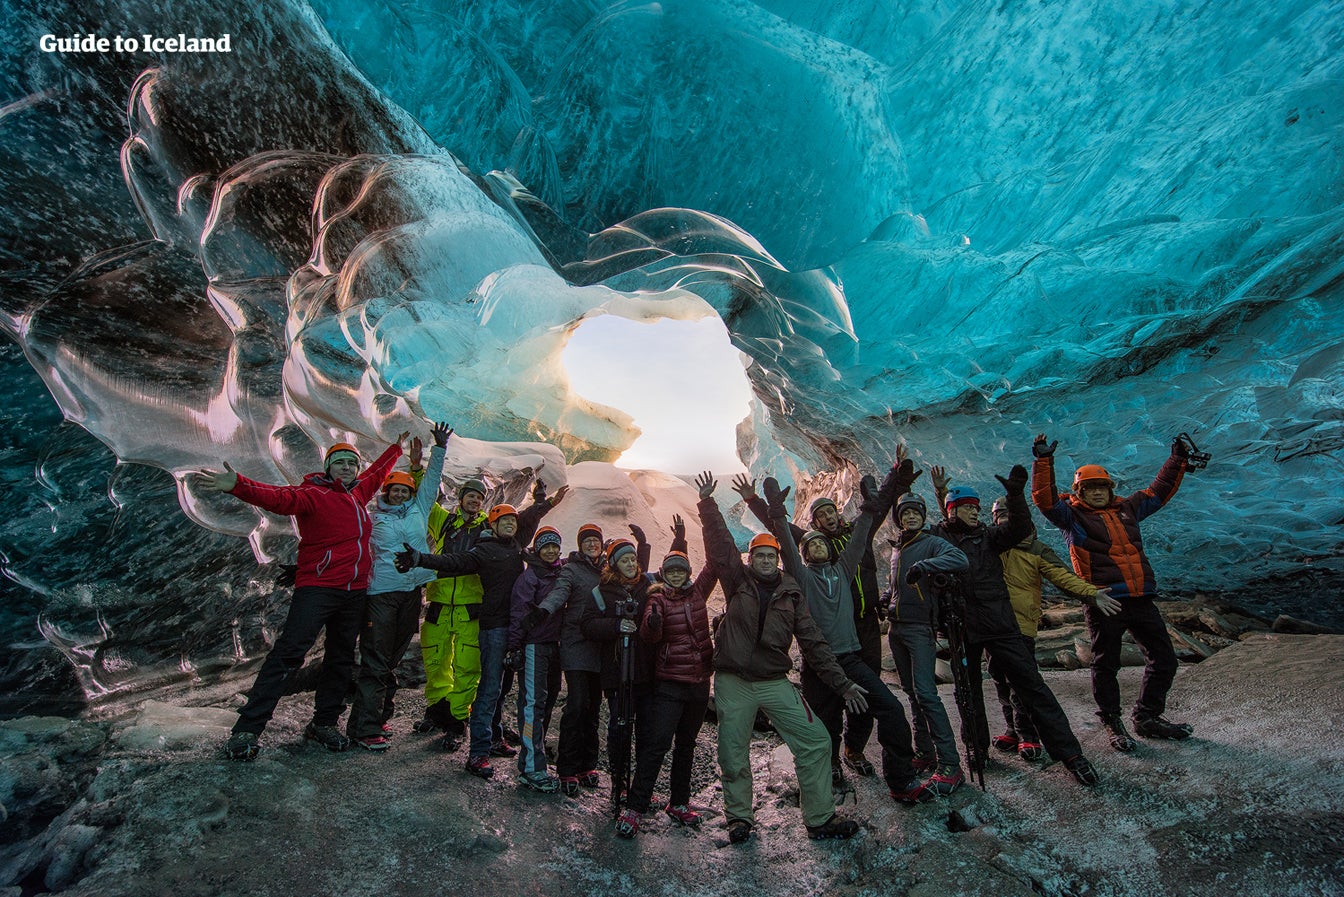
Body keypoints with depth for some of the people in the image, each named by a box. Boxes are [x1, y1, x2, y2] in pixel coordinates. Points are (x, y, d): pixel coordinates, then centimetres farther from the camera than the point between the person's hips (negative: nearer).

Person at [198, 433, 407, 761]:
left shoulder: (358, 493, 13)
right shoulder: (314, 494, -6)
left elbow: (376, 472, 33)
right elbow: (281, 498, -24)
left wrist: (396, 447, 46)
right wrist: (238, 485, -40)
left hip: (354, 592, 7)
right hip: (317, 587, -6)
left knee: (341, 660, 11)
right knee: (288, 653, -11)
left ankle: (324, 723, 22)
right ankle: (247, 729, -3)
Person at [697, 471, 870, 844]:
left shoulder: (791, 592, 4)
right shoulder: (737, 581, -1)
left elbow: (813, 641, 5)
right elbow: (720, 544, -13)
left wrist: (842, 683, 2)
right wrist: (708, 503, -21)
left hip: (775, 682, 2)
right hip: (733, 683, -2)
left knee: (816, 742, -3)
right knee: (733, 755, 6)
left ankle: (820, 817, 13)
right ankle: (739, 816, 29)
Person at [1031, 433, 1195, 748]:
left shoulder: (1126, 509, 17)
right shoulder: (1072, 515, 1)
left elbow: (1158, 492, 31)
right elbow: (1045, 498, -14)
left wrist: (1177, 461, 31)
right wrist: (1044, 461, -23)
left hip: (1142, 600, 6)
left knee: (1164, 659, 13)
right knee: (1106, 665, 2)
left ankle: (1147, 717, 30)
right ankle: (1113, 725, 18)